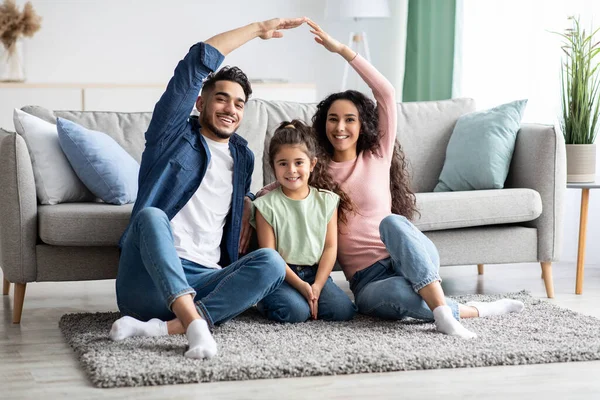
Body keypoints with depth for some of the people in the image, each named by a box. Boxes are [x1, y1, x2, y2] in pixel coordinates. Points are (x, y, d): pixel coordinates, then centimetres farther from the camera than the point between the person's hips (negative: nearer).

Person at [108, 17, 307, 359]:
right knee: (151, 215, -34)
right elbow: (199, 61, 0)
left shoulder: (243, 157, 22)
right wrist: (258, 29, 7)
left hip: (202, 282, 4)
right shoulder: (174, 136, 8)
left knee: (271, 262, -25)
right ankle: (196, 323, -51)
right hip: (147, 282, -3)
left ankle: (161, 328, -37)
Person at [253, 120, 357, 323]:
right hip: (281, 275, -3)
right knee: (295, 312, -30)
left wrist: (317, 286, -11)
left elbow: (330, 247, 2)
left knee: (343, 310, -21)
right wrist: (300, 285, -16)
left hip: (315, 273, 3)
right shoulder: (267, 205, -3)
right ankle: (264, 301, 3)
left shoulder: (327, 201, 6)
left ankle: (309, 300, 7)